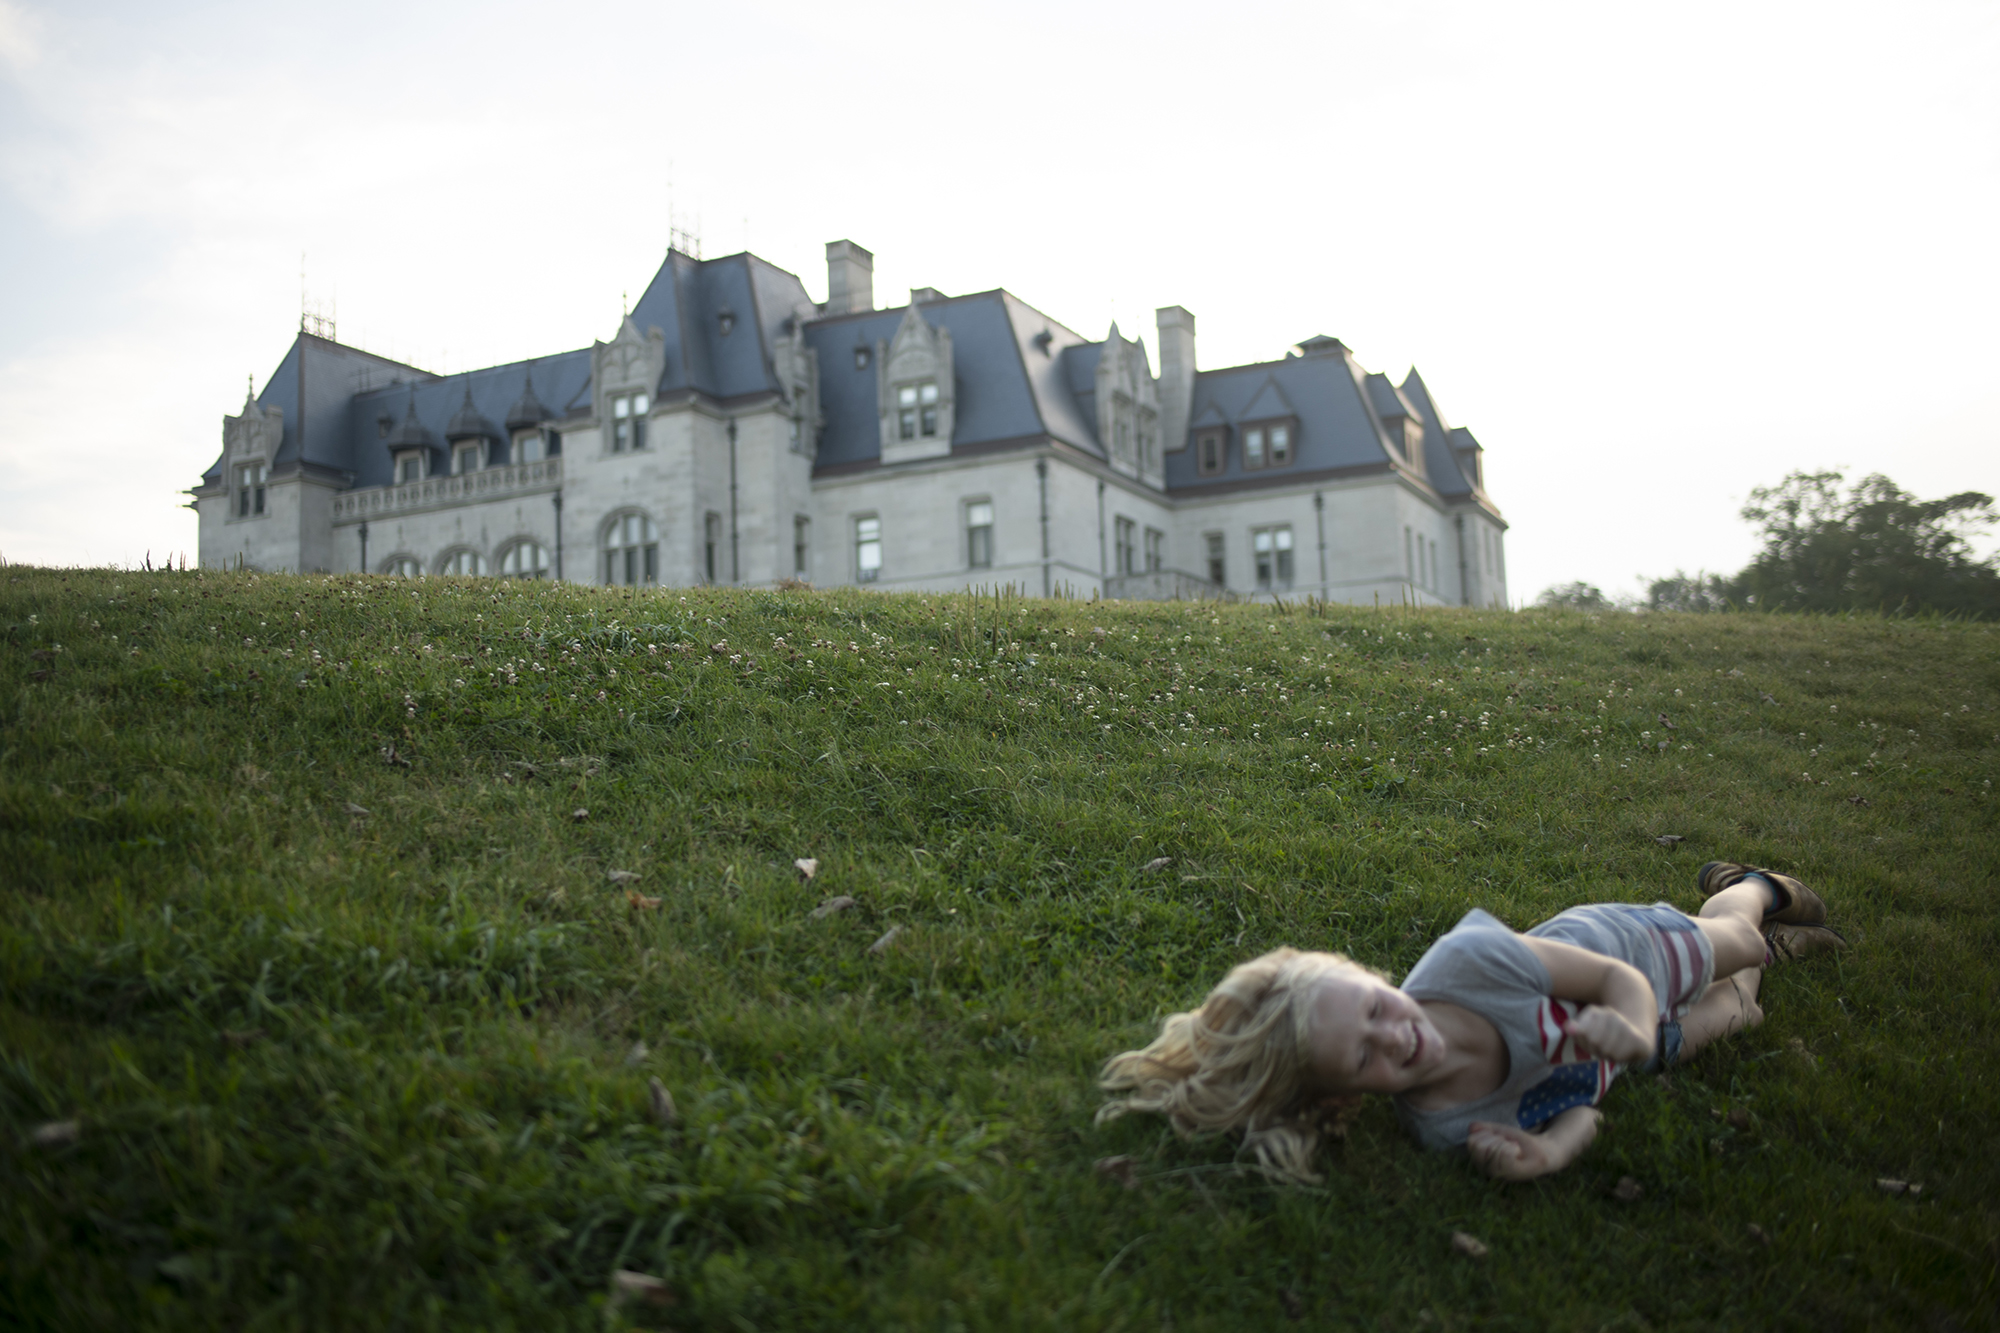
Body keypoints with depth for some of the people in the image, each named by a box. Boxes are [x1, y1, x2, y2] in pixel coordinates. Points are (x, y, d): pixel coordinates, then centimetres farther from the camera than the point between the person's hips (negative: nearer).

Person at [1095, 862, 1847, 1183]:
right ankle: (1755, 977, 67)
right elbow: (1581, 1112, -25)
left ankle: (1755, 889, 71)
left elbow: (1621, 978, -31)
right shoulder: (1438, 1128, -40)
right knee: (1701, 1030, 30)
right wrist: (1551, 1149, -47)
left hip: (1623, 945, 0)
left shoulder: (1467, 959, -46)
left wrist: (1634, 1032, -51)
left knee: (1726, 939, 33)